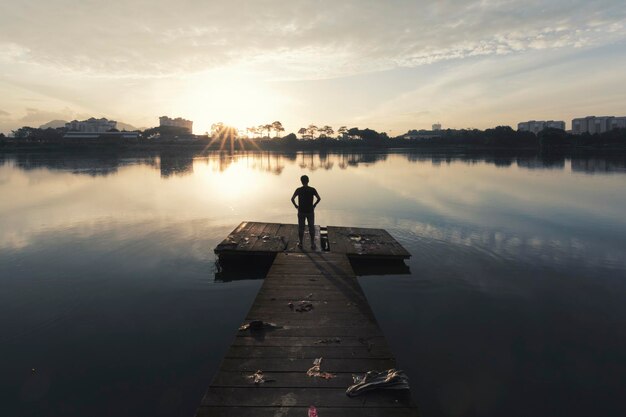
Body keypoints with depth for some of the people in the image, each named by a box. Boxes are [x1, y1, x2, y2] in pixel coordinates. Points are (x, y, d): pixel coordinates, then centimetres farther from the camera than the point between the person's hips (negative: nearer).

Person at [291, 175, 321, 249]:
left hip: (301, 212, 0)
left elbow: (292, 199, -16)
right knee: (311, 228, 10)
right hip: (310, 211, 0)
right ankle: (312, 244, 13)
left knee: (301, 227, 12)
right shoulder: (312, 190, -7)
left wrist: (296, 205, -1)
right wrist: (314, 205, 2)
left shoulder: (298, 190, -8)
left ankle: (300, 243, 20)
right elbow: (319, 198, -12)